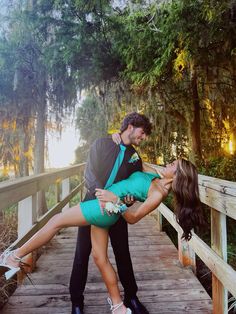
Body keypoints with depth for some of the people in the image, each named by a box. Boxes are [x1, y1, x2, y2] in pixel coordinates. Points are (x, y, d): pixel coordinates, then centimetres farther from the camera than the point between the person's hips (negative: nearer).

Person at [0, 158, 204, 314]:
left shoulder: (158, 194, -21)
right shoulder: (157, 178, 3)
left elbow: (133, 218, -18)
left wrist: (116, 201, -24)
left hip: (104, 209, -9)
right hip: (105, 209, 9)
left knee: (56, 222, 5)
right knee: (101, 258, 16)